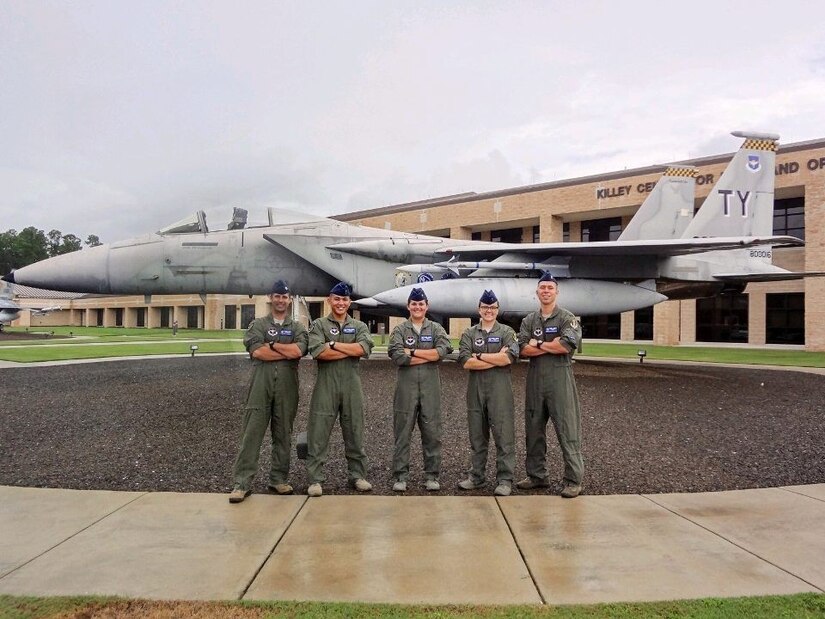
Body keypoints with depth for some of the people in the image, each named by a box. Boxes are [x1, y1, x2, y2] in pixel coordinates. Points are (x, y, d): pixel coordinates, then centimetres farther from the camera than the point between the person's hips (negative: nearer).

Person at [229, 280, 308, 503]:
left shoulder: (297, 328, 13)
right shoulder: (258, 325, 10)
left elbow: (299, 350, -8)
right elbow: (256, 351, -8)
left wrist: (271, 345, -6)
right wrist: (288, 351, -7)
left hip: (287, 387, 2)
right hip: (260, 385, -1)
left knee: (283, 434, 7)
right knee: (251, 432, -4)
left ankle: (279, 480, 17)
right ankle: (242, 482, 0)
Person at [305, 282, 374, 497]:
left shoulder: (359, 326, 13)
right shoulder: (319, 325, 6)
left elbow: (364, 348, -8)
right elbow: (318, 352, -12)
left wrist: (334, 344, -10)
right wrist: (351, 350, -10)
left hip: (352, 385, 2)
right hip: (326, 384, -2)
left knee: (355, 433, 9)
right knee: (319, 433, 0)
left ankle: (357, 475, 20)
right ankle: (315, 479, 9)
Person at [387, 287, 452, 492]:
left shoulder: (436, 329, 9)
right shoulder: (399, 330, 7)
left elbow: (443, 350, -11)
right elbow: (397, 356, -11)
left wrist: (412, 352, -11)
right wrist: (429, 356, -9)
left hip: (431, 386, 1)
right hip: (406, 386, -1)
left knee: (432, 433, 5)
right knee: (403, 433, 4)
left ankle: (432, 476, 15)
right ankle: (400, 477, 12)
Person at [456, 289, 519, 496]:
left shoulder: (506, 332, 6)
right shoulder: (469, 334, 11)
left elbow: (509, 357, -12)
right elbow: (465, 362, -5)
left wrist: (480, 356, -9)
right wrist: (497, 358, -10)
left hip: (500, 388, -2)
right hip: (475, 388, 3)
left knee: (503, 434, -3)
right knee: (477, 435, 10)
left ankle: (505, 479, 4)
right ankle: (476, 477, 20)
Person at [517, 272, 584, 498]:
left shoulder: (568, 318, 1)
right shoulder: (529, 320, 13)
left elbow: (567, 346, -17)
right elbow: (524, 349, -2)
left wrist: (537, 344, -7)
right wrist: (551, 346, -11)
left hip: (560, 378, -5)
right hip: (535, 379, 5)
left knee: (567, 429, -4)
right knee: (534, 429, 11)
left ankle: (573, 480, 3)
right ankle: (536, 475, 23)